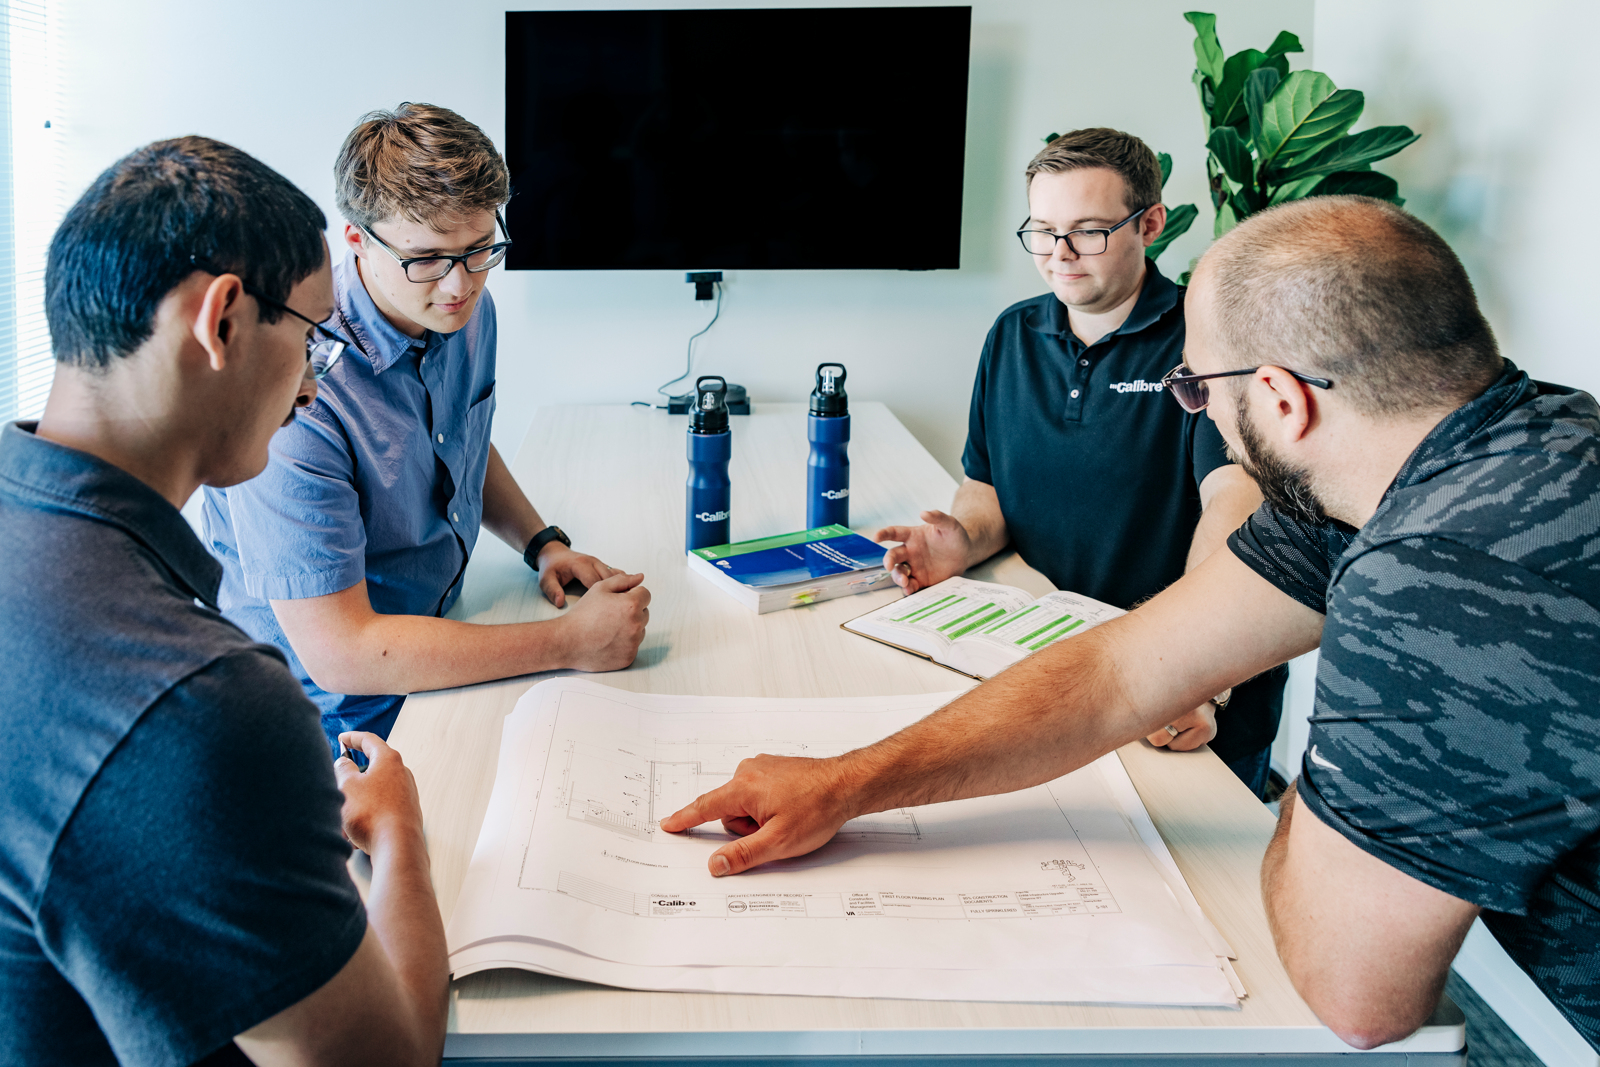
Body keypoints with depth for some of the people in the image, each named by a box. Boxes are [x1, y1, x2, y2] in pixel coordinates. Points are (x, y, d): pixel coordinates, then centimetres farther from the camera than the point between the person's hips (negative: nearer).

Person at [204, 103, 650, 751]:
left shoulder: (466, 310, -2)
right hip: (335, 713, -8)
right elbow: (339, 652, -29)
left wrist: (542, 544, 2)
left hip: (435, 641, 8)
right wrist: (569, 643, -27)